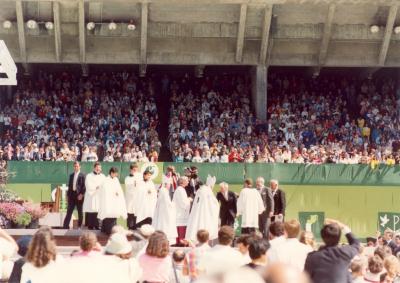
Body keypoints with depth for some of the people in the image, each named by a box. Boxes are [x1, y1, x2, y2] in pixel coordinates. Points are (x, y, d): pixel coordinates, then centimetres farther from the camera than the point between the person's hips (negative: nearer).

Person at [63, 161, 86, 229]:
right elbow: (69, 185, 15)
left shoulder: (82, 175, -3)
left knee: (80, 212, 4)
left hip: (79, 195, -5)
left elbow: (84, 186, -8)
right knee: (69, 211, 3)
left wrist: (81, 194, -16)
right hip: (72, 194, 5)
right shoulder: (71, 175, 14)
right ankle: (66, 226, 3)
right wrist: (68, 195, 9)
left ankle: (79, 226, 12)